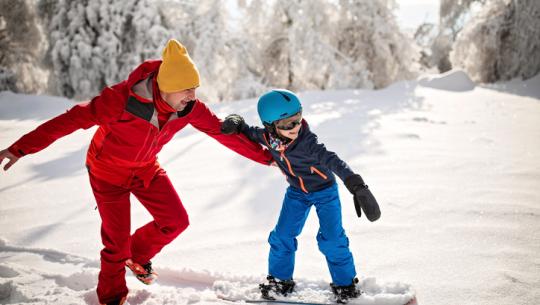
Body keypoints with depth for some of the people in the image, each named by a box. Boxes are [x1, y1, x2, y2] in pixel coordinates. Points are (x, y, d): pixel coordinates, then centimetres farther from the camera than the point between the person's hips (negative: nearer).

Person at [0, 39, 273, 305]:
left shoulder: (189, 107, -20)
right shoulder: (123, 99, -36)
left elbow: (223, 132, -9)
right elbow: (72, 120, -33)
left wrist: (264, 156, -4)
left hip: (146, 169, 5)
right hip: (108, 171, -5)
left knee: (176, 220, 1)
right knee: (117, 240, 1)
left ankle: (138, 256, 31)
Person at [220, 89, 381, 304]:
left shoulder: (307, 142, -35)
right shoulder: (267, 137, -20)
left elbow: (333, 161, -45)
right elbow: (248, 133, 1)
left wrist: (357, 186, -57)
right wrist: (236, 123, -21)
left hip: (324, 190, -4)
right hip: (297, 192, 5)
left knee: (332, 239, -10)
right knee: (282, 235, 2)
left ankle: (346, 284, 11)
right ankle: (279, 280, 23)